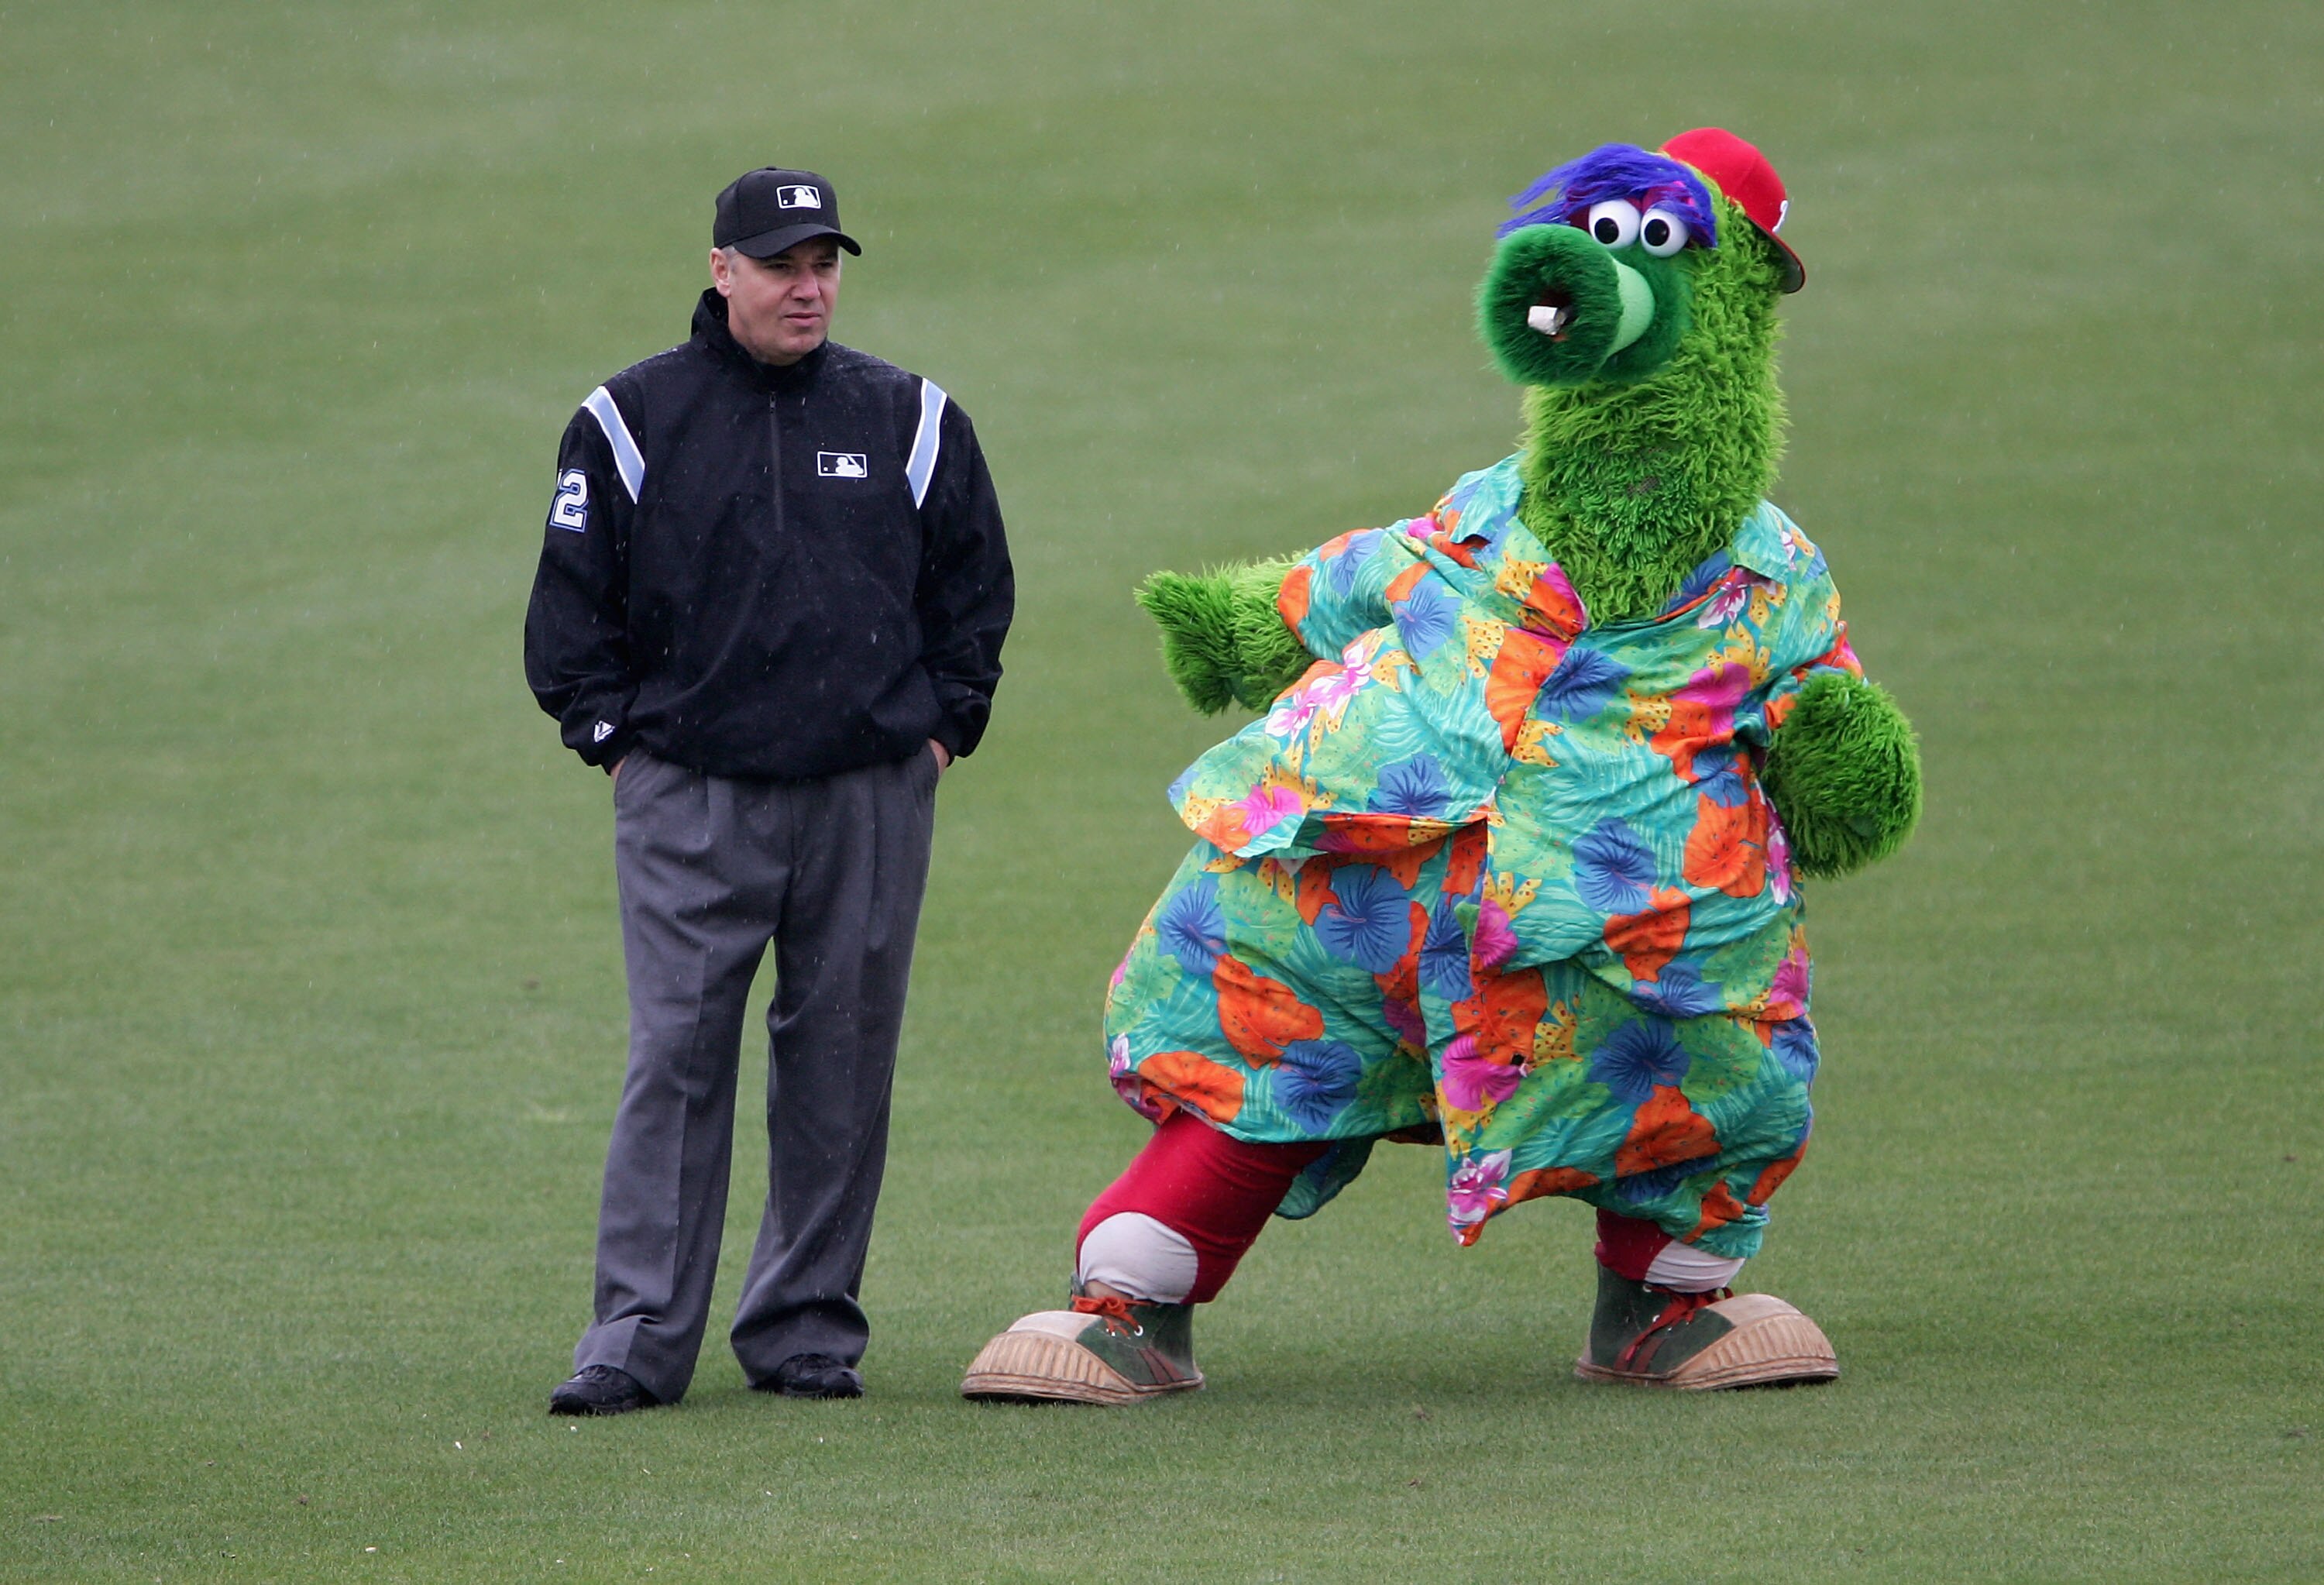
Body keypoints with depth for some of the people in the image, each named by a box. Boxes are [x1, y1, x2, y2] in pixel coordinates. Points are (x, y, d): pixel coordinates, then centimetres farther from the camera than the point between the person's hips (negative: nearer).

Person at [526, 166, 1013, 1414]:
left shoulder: (907, 421, 9)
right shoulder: (630, 422, 4)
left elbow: (975, 585, 17)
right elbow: (571, 599, 8)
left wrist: (942, 726, 9)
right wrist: (611, 735, 0)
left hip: (870, 797, 2)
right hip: (689, 797, -2)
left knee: (840, 1065, 4)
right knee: (674, 1063, -8)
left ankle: (807, 1325, 13)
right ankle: (638, 1336, -7)